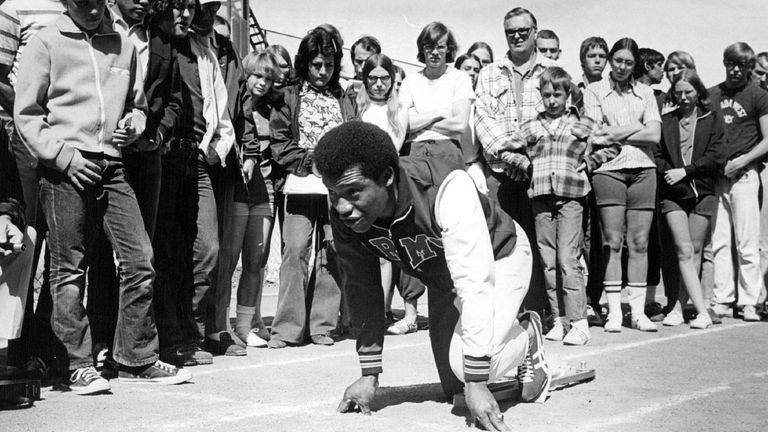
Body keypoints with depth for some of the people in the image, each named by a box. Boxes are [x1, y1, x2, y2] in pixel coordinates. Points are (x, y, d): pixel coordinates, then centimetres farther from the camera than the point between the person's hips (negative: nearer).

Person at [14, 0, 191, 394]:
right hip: (64, 168, -4)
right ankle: (79, 366, 11)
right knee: (69, 269, 1)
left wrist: (133, 123, 3)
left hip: (111, 166, 4)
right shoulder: (46, 43, 3)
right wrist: (63, 155, -10)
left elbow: (137, 104, 25)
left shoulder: (124, 46, 14)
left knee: (139, 261, -1)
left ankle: (136, 359, 10)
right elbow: (26, 113, 0)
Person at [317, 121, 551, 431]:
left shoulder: (447, 189, -42)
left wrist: (477, 383, -44)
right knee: (453, 387, 9)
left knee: (466, 364, -27)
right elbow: (361, 289, -14)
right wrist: (369, 374, -13)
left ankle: (527, 337, 7)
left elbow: (474, 284, -44)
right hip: (442, 277, 6)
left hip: (498, 256, -5)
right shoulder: (344, 215, -26)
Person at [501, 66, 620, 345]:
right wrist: (528, 165, 7)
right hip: (541, 198, 3)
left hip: (570, 196, -3)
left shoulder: (584, 125, 10)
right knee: (549, 263, 4)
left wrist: (587, 164, 3)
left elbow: (611, 148, 14)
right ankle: (559, 319, 11)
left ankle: (578, 322, -9)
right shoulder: (530, 128, 14)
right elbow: (506, 152, 21)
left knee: (568, 261, -11)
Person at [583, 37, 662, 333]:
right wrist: (637, 128, -2)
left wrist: (616, 132, -4)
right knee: (612, 242, -4)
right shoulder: (594, 91, 9)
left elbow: (655, 134, 3)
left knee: (639, 243, 2)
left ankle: (638, 311, 7)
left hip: (643, 168, 3)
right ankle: (613, 312, 1)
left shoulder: (645, 92, 16)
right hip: (609, 168, -2)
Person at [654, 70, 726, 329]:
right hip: (673, 193, 0)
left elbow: (715, 157, -2)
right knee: (685, 251, -9)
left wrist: (685, 171, -10)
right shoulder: (666, 121, 10)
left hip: (702, 191, 0)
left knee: (695, 252, 1)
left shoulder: (712, 120, 7)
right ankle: (702, 312, -9)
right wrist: (671, 174, -10)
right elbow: (657, 155, 7)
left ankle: (678, 307, 10)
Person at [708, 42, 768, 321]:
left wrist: (741, 161, -11)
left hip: (743, 175, -3)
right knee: (718, 242, 2)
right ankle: (722, 300, 7)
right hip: (714, 175, 3)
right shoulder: (711, 95, 14)